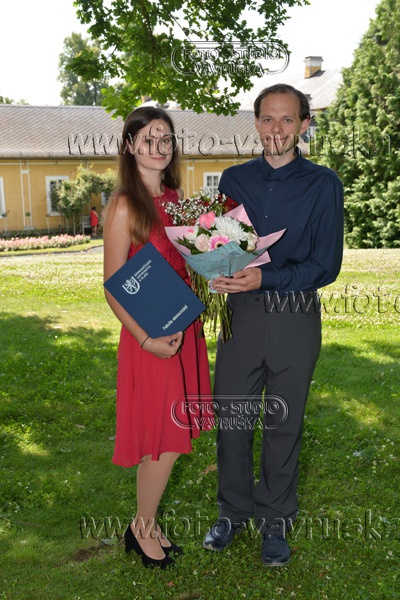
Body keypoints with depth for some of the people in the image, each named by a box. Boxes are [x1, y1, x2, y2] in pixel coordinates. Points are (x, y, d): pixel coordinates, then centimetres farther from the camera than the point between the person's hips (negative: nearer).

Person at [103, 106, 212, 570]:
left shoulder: (175, 196, 8)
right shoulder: (124, 206, -13)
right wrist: (146, 339, -20)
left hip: (183, 328, 7)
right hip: (149, 334, -7)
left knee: (172, 437, 15)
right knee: (163, 443, 3)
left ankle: (147, 523, 34)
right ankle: (142, 529, 27)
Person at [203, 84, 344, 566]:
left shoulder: (323, 184, -3)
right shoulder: (234, 179, 7)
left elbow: (325, 265, -8)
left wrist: (265, 278, -20)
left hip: (295, 319, -2)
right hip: (241, 314, 2)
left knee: (283, 423, 10)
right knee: (230, 417, 9)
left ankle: (275, 521, 29)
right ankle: (233, 511, 31)